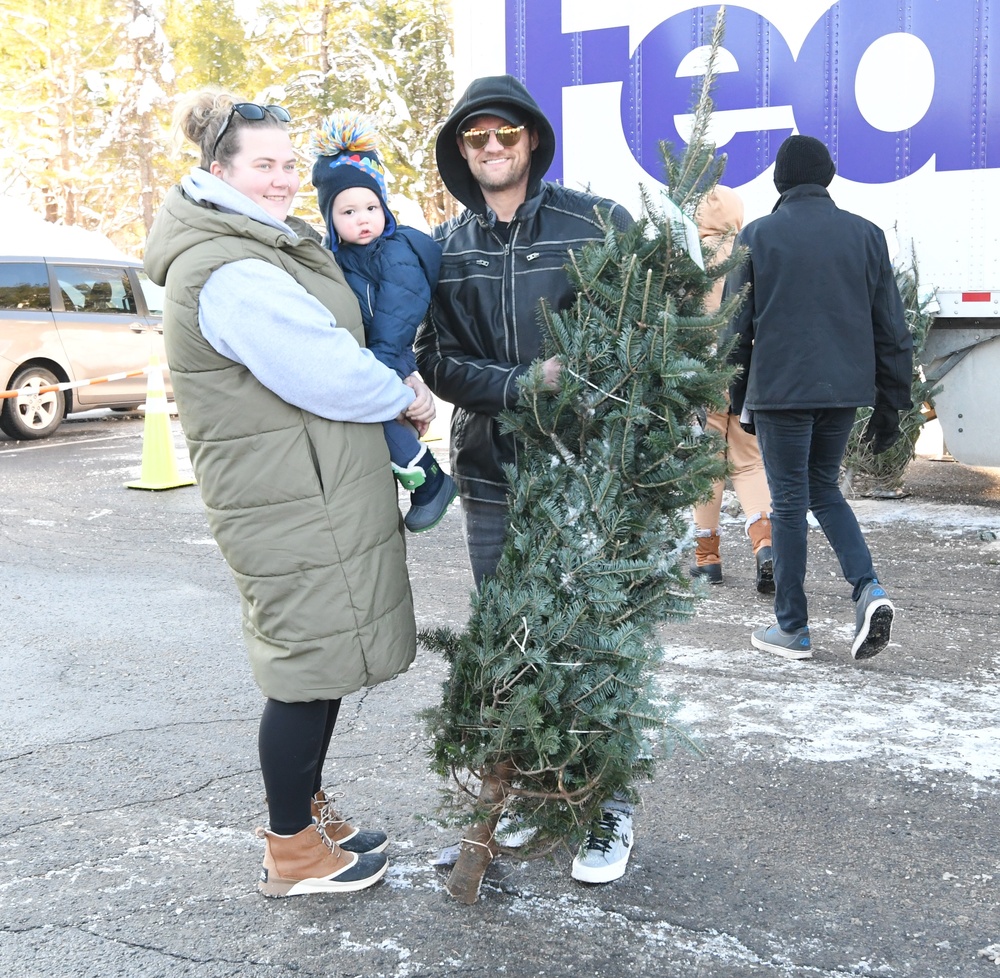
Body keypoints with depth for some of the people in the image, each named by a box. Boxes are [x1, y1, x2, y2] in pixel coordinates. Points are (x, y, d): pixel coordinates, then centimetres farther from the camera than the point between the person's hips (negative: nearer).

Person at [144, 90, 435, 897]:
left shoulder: (267, 247, 14)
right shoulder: (231, 274, -20)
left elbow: (319, 343, 23)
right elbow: (326, 373, -21)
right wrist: (408, 399, -4)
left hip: (315, 489, 11)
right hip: (293, 504, -11)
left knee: (318, 659, 19)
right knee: (313, 663, 0)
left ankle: (305, 806, 36)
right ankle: (292, 852, 16)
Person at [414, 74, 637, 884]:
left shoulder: (598, 223, -3)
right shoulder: (445, 249, 7)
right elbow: (439, 361, -2)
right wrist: (524, 384, -18)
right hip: (491, 475, 4)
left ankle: (611, 808, 17)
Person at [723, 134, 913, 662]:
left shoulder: (756, 235, -2)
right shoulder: (865, 234, 6)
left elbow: (736, 327, 0)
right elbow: (891, 327, 6)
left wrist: (738, 397, 10)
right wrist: (891, 404, 12)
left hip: (780, 390, -3)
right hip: (845, 389, 4)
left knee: (789, 503, 5)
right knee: (823, 487, 21)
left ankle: (792, 629, 12)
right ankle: (868, 588, 2)